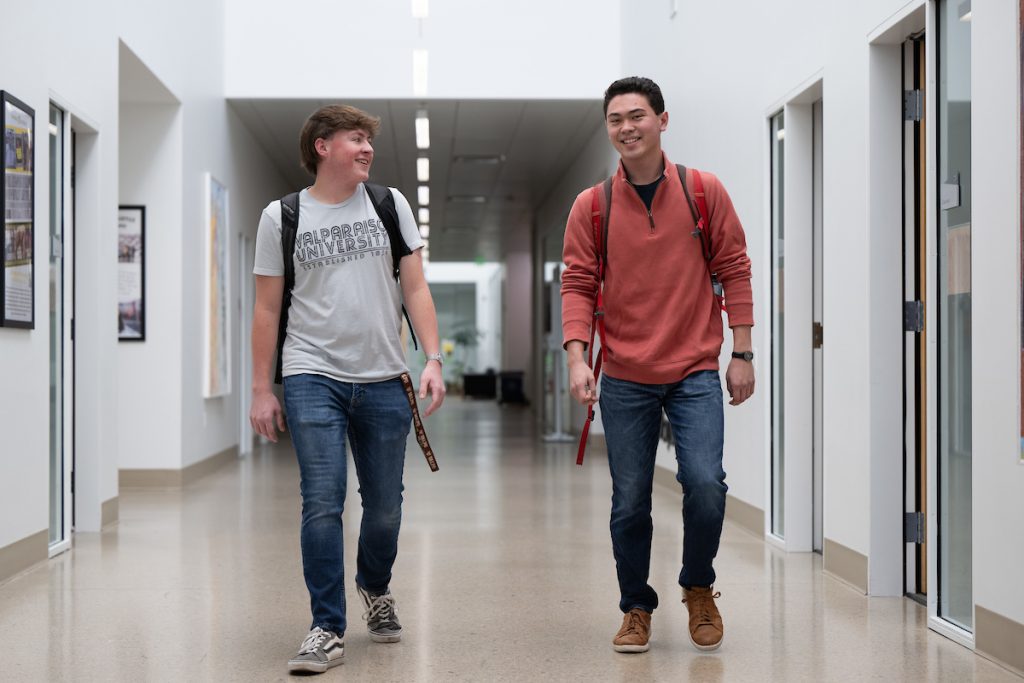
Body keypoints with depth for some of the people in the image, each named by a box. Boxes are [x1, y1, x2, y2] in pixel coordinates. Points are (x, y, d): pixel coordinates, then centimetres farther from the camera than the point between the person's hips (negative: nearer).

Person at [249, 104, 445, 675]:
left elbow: (415, 289, 6)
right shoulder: (281, 217, 4)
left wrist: (433, 359, -5)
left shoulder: (389, 205, 7)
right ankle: (328, 629, 0)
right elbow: (268, 309, 6)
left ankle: (375, 589, 38)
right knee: (322, 503, -9)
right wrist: (262, 390, 2)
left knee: (385, 506, 10)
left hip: (383, 380, 2)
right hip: (313, 377, -2)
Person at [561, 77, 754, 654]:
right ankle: (637, 608, 25)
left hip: (696, 373, -1)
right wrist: (577, 359, -11)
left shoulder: (704, 191, 2)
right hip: (624, 379, 1)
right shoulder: (591, 206, 2)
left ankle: (699, 587, 11)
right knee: (630, 503, 5)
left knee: (705, 482, -16)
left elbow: (735, 270, 4)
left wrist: (742, 353, 0)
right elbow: (578, 285, 1)